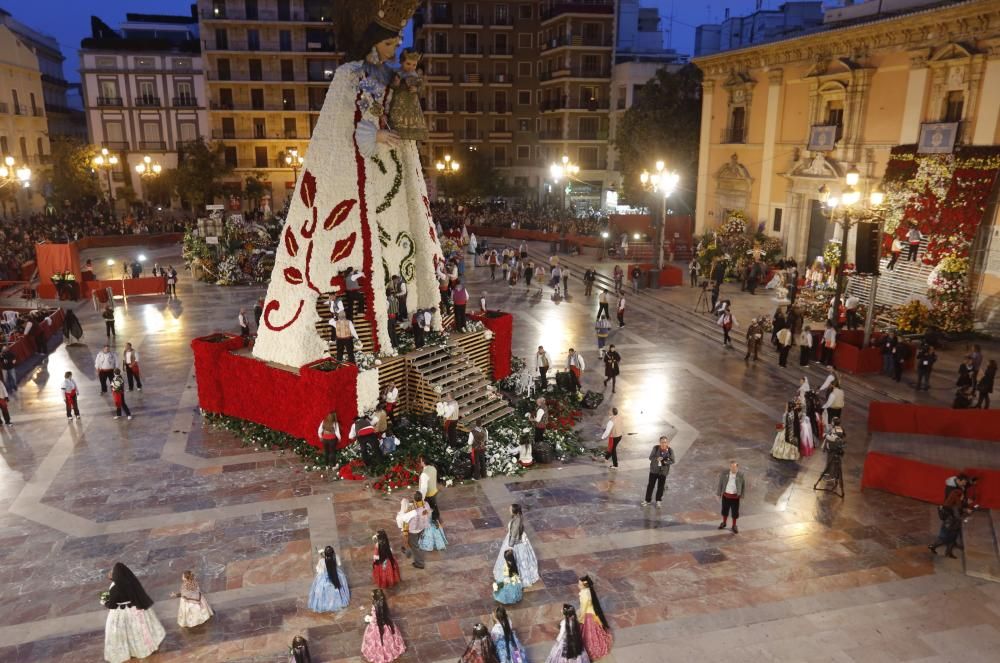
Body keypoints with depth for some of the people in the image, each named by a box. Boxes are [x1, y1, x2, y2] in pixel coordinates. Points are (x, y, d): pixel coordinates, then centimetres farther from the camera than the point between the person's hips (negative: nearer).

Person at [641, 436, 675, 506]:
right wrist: (656, 459, -28)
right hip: (654, 469, 0)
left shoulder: (670, 450, -11)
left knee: (660, 486, 10)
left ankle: (658, 500, 30)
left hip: (663, 471, 0)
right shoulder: (656, 448, -12)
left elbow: (672, 461, -5)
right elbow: (650, 457, -8)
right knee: (650, 485, 6)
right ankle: (647, 500, 21)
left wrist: (665, 462, -23)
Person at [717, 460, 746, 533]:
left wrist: (742, 495, 2)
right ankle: (724, 523, 41)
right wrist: (719, 493, 1)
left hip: (735, 496, -1)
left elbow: (744, 485, 0)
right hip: (726, 495, 1)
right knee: (725, 510, 18)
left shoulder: (740, 475, -15)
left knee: (735, 512, 11)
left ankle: (734, 526, 31)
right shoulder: (724, 473, -13)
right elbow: (720, 483, -3)